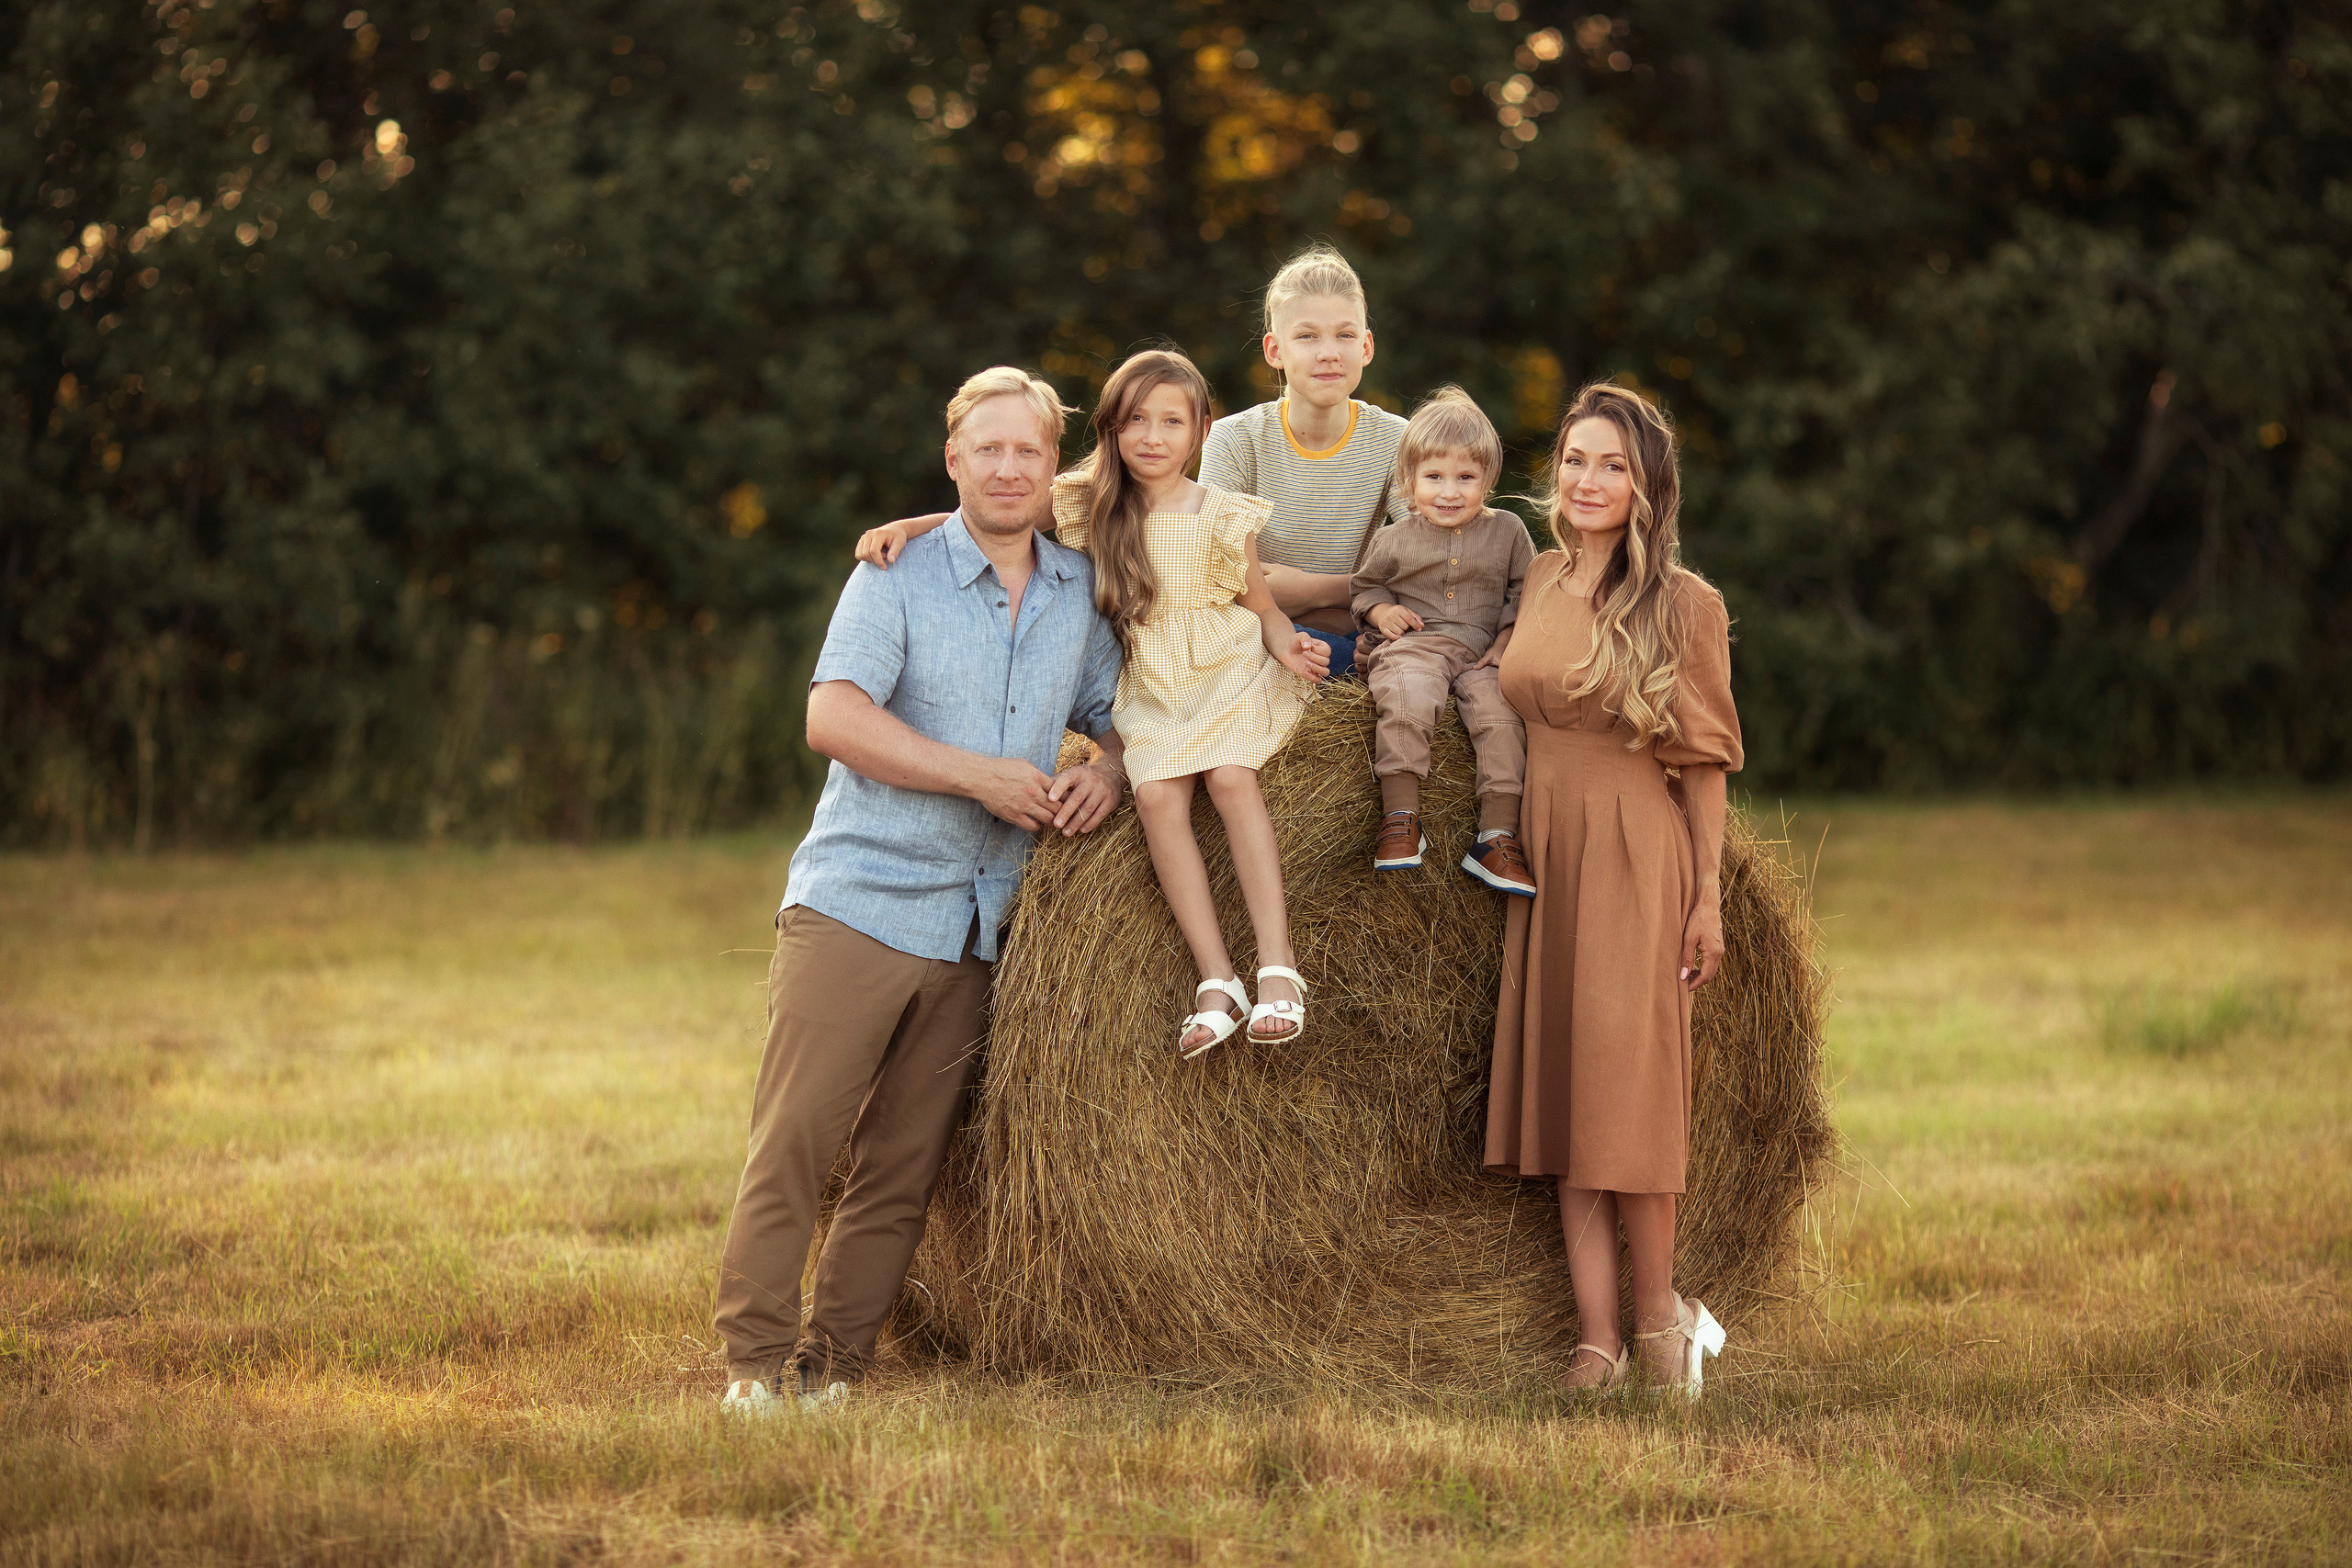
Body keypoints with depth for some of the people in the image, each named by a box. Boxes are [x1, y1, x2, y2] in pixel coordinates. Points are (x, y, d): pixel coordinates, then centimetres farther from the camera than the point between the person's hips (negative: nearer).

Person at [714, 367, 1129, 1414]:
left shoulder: (1079, 591, 13)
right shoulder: (898, 575, -2)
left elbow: (1114, 717, 23)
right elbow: (833, 717, -14)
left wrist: (1107, 771, -2)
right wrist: (980, 776, -18)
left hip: (975, 930, 5)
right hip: (857, 902, -5)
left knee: (904, 1167, 2)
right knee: (795, 1136, -10)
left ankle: (835, 1365, 7)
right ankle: (756, 1362, -6)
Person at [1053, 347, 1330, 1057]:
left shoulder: (1220, 517, -4)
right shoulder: (1089, 507, 0)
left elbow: (1262, 606, 4)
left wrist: (1286, 647, -17)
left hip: (1229, 673, -2)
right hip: (1152, 691, 2)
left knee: (1230, 776, -29)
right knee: (1158, 794, -24)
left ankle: (1277, 965, -32)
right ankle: (1216, 978, -26)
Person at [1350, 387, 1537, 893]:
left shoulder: (1507, 531, 12)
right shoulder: (1393, 540, 12)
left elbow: (1525, 591, 14)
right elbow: (1367, 584, 24)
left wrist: (1509, 637, -2)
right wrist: (1380, 609, 2)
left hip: (1482, 652, 1)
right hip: (1412, 643, -1)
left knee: (1502, 711, -27)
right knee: (1407, 697, -34)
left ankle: (1498, 837, -26)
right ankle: (1400, 818, -32)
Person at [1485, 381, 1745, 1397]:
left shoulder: (1681, 603, -5)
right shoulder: (1538, 578, 10)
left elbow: (1704, 760, -4)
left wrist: (1709, 897, -7)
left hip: (1638, 853, -5)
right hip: (1544, 848, 6)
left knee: (1625, 1082, -7)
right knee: (1561, 1091, 1)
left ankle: (1657, 1313, 8)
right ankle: (1597, 1339, 2)